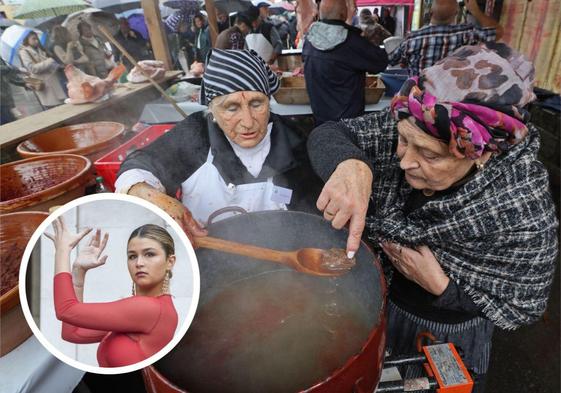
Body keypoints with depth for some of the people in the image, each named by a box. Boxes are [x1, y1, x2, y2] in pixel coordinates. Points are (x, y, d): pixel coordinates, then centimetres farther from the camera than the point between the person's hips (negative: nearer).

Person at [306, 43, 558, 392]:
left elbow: (522, 309, -18)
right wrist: (350, 164, -46)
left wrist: (440, 286, -31)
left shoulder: (524, 212, -33)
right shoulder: (412, 131, -25)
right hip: (378, 299, 4)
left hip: (450, 332, -3)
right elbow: (328, 134, -24)